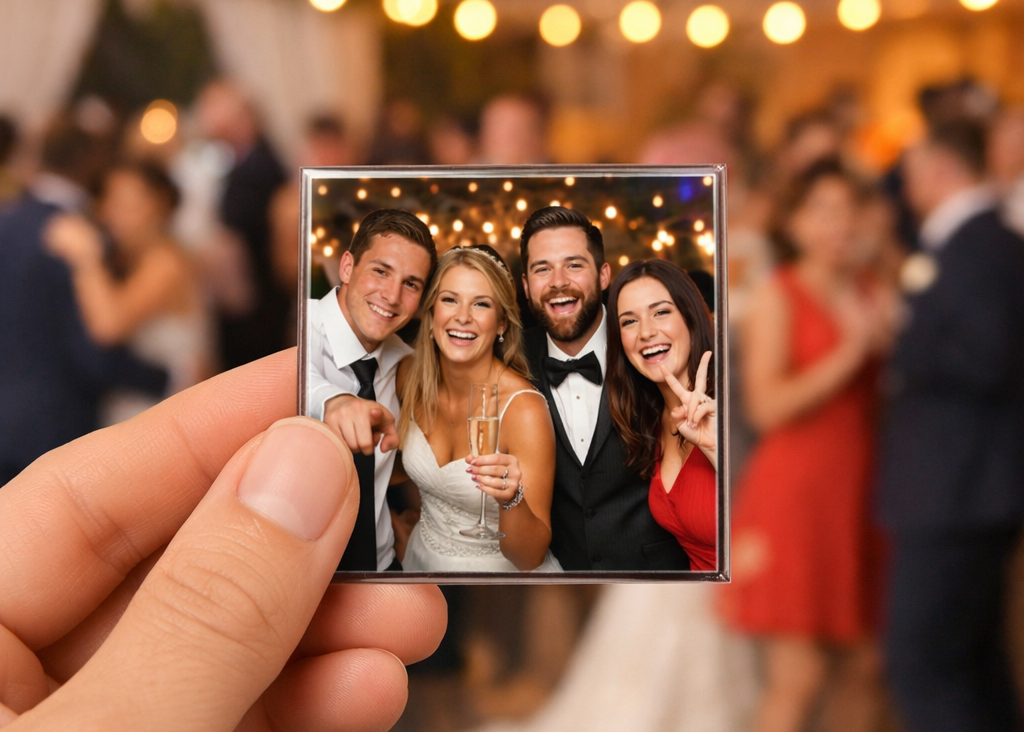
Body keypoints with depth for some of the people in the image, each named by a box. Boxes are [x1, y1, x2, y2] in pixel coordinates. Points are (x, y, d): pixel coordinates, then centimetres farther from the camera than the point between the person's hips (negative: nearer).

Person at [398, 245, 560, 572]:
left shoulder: (525, 411, -26)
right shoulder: (411, 375, -12)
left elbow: (530, 558, -27)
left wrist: (511, 499, -42)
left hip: (500, 570, -4)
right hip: (422, 560, 4)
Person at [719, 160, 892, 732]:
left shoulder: (874, 297, 13)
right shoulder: (778, 297, -3)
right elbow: (768, 406, -15)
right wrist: (851, 353, -15)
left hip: (862, 495, 6)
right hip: (798, 493, -5)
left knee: (865, 667, 4)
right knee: (798, 678, -8)